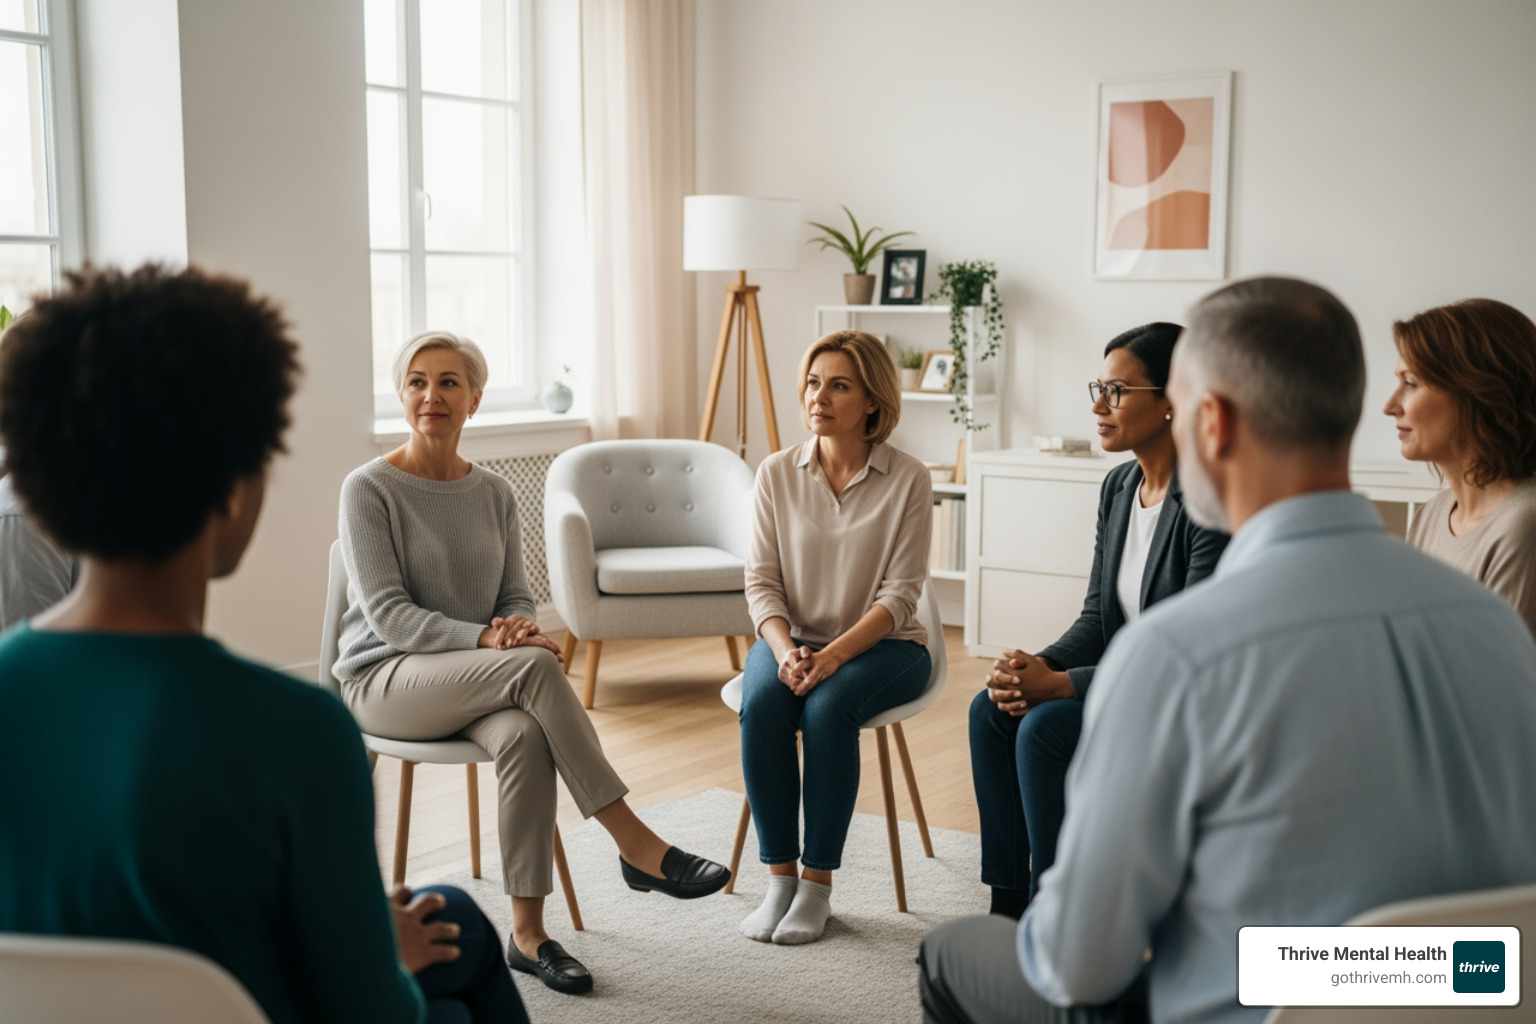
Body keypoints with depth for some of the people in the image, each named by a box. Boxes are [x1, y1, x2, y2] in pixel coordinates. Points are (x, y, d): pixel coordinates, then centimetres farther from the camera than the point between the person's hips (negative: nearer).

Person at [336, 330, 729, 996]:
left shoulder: (494, 493, 9)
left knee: (524, 735, -33)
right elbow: (387, 614, -14)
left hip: (473, 686, 4)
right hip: (381, 682, -4)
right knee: (536, 666, -33)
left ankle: (528, 933, -24)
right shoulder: (369, 488, -6)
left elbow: (516, 599, 12)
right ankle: (636, 846, -28)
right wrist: (484, 640, -27)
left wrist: (518, 628, -14)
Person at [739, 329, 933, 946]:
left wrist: (833, 656, -24)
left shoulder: (907, 481, -7)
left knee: (827, 707, -33)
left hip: (881, 646, -2)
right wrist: (786, 652, -19)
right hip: (792, 638, 3)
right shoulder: (777, 473, 1)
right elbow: (761, 582, 0)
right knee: (761, 703, -29)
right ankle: (779, 877, -19)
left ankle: (818, 885, -19)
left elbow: (899, 595, -11)